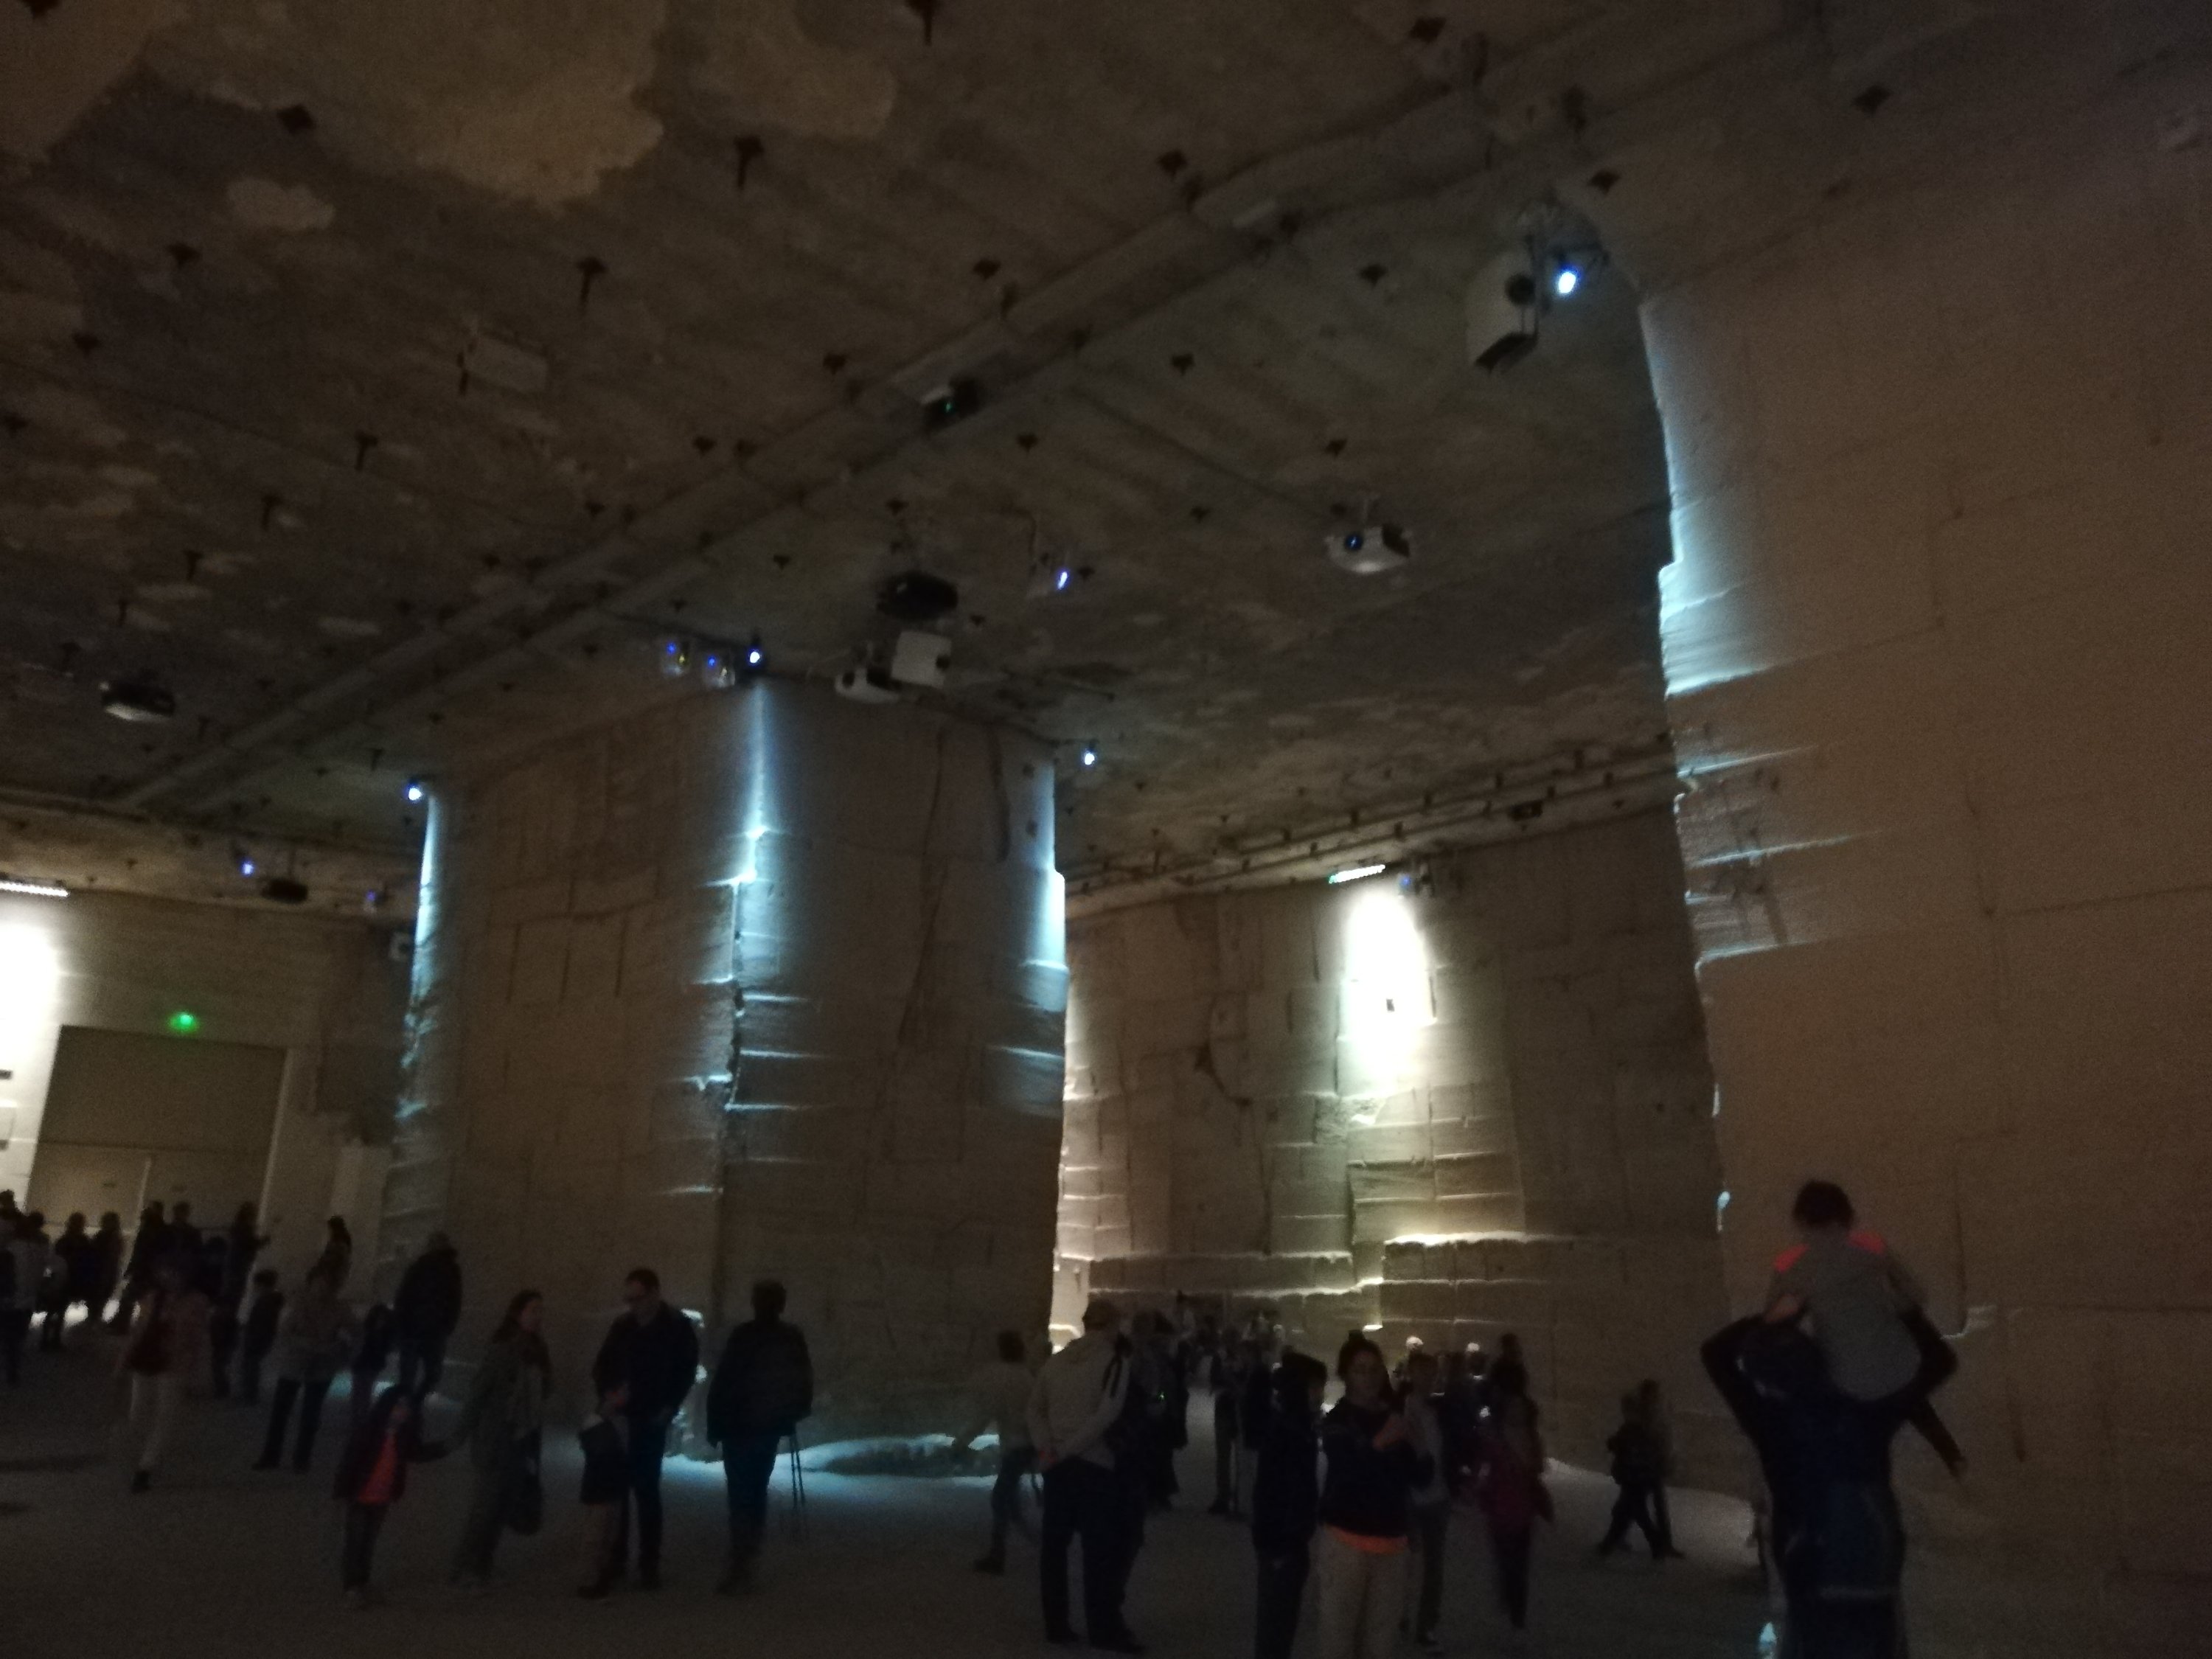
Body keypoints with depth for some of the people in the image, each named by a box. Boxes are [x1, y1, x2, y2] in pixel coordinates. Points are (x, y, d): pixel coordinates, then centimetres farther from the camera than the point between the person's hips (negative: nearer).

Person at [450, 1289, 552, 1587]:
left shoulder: (535, 1351, 6)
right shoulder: (502, 1349, -14)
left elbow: (537, 1395, 8)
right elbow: (478, 1390, -14)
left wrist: (536, 1441, 9)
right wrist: (462, 1432, -14)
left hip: (524, 1438, 7)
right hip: (497, 1439, -7)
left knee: (507, 1504, 10)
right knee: (487, 1503, -1)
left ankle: (479, 1565, 21)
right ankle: (466, 1567, 10)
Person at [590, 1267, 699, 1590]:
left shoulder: (678, 1328, -5)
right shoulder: (622, 1326, 5)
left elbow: (686, 1372, -1)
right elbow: (601, 1367, 12)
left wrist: (667, 1410, -8)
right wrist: (607, 1394, -5)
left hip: (651, 1421, -3)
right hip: (619, 1418, 4)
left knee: (646, 1490, -3)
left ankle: (649, 1564, 3)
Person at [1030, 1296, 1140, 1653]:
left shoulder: (1057, 1360, 10)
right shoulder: (1114, 1361, -7)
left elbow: (1035, 1407, 7)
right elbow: (1105, 1416, -17)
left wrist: (1047, 1448, -4)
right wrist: (1064, 1450, -13)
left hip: (1058, 1465, 6)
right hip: (1094, 1464, -6)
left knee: (1055, 1544, 11)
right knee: (1101, 1548, 1)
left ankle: (1056, 1624, 17)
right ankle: (1104, 1628, 3)